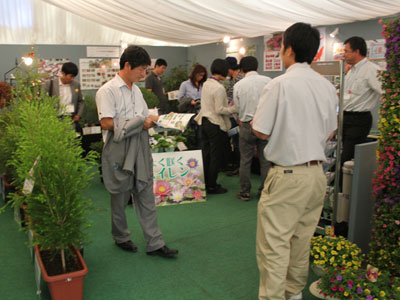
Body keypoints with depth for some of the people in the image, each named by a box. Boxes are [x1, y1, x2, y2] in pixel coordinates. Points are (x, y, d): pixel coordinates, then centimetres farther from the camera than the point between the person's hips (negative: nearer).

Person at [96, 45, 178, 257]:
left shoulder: (136, 90, 15)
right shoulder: (108, 91, -10)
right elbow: (106, 123, -19)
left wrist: (155, 120, -2)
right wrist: (140, 123, -18)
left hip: (140, 151, 7)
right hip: (119, 153, -7)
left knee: (146, 196, 8)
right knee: (120, 197, 10)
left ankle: (154, 243, 16)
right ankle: (121, 237, 32)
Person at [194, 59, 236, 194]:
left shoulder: (206, 84, 7)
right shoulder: (219, 88, -19)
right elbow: (219, 110, -21)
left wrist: (227, 107, 17)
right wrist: (234, 109, -9)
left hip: (204, 121, 9)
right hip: (216, 125, -8)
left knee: (206, 154, 16)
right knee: (216, 156, 2)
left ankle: (204, 182, 25)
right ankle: (212, 186, 10)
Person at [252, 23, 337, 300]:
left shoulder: (280, 85, -13)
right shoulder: (327, 86, 7)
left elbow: (261, 131, -12)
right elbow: (330, 133, 15)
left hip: (288, 175, -7)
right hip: (318, 173, 8)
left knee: (274, 242, 1)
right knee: (302, 238, 19)